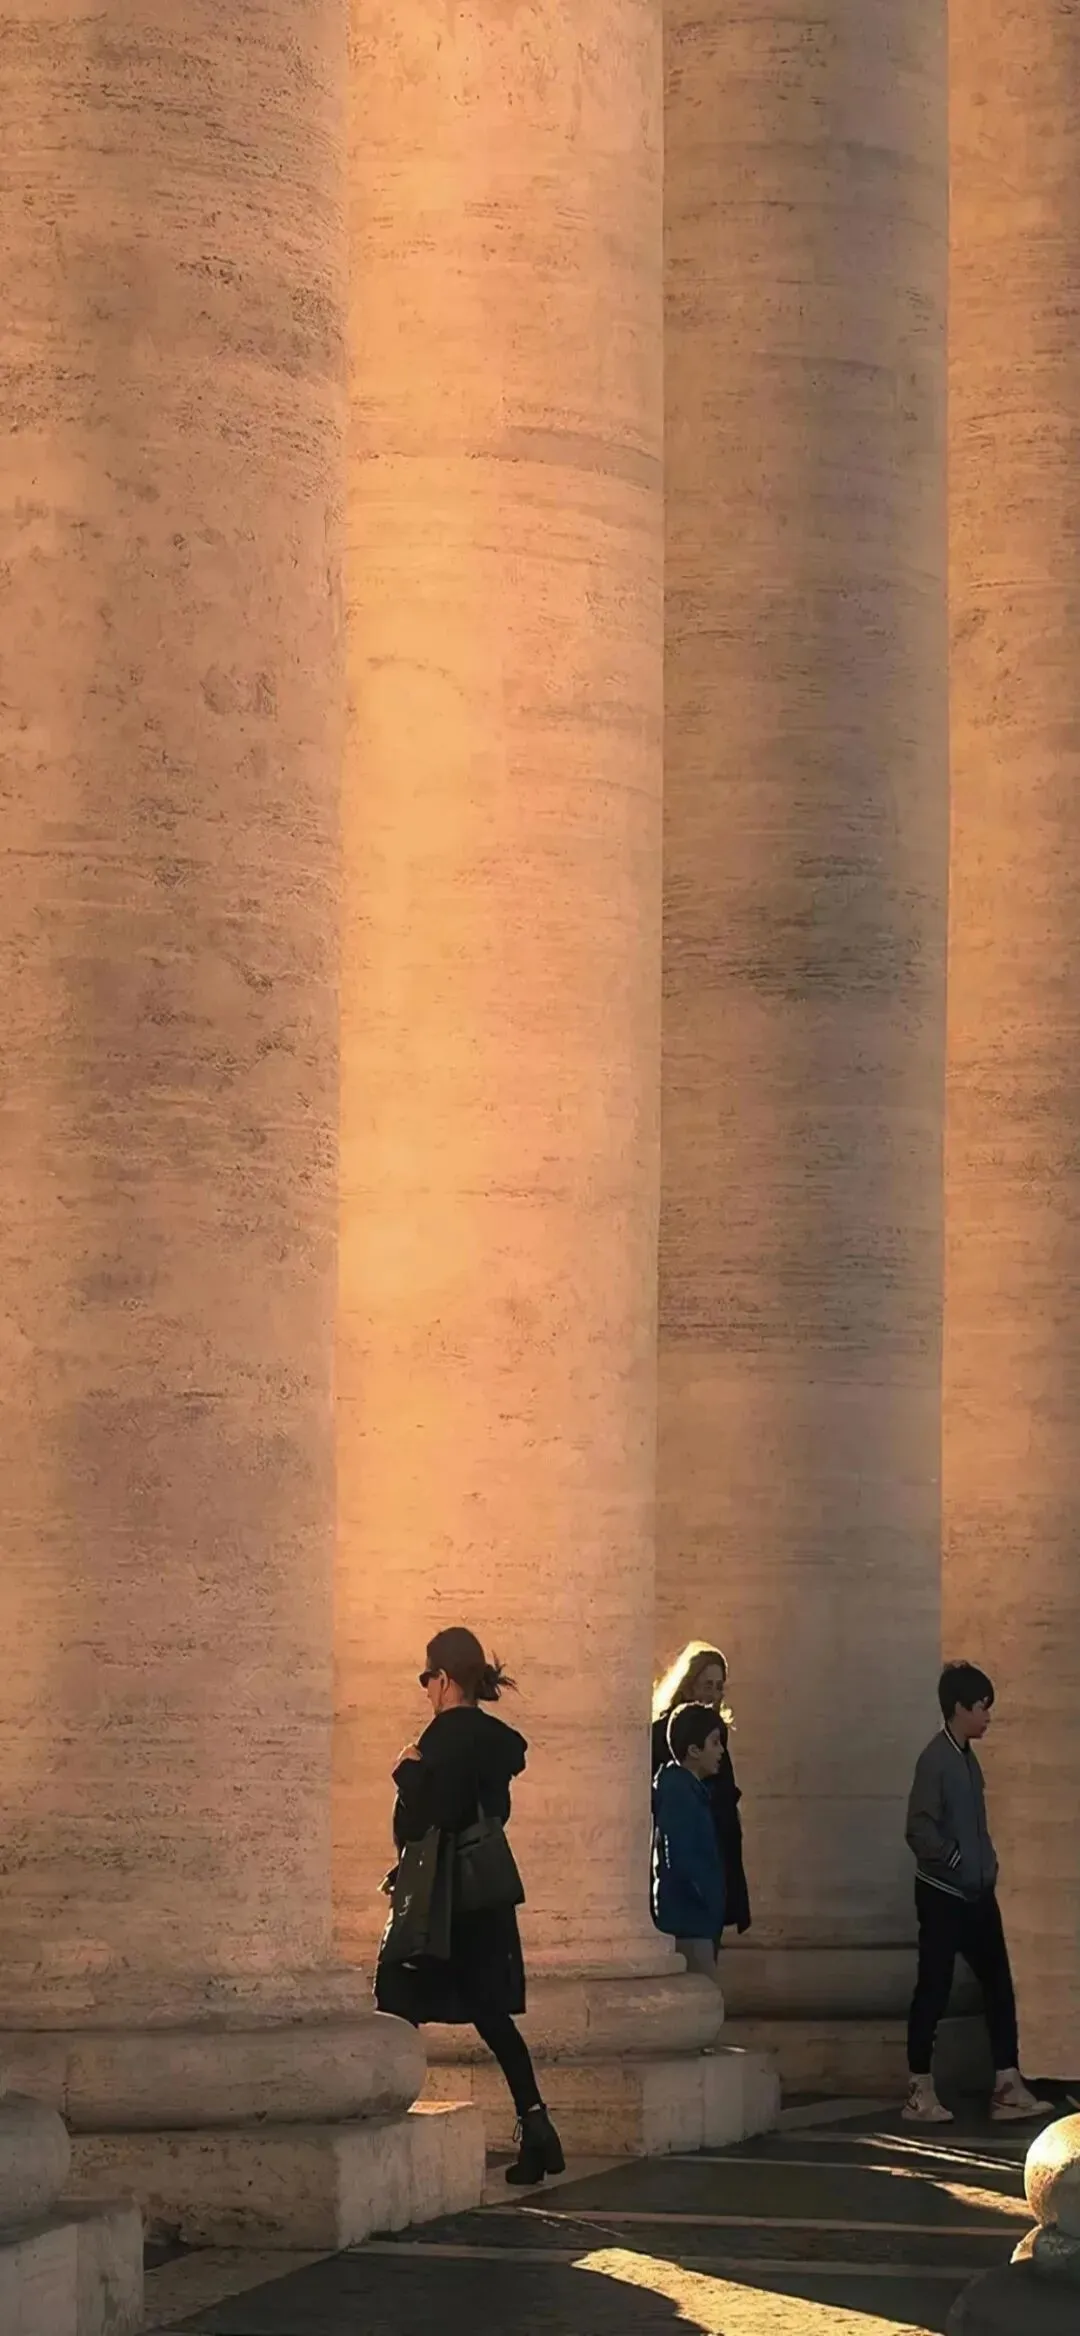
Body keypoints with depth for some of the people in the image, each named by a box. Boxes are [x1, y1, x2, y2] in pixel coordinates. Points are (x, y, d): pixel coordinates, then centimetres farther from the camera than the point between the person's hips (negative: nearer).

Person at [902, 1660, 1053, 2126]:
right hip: (944, 1895, -9)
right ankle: (920, 2094, 6)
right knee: (934, 1991, -2)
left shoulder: (967, 1757, 12)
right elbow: (920, 1830, -21)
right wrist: (958, 1863, -14)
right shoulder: (936, 1759, -15)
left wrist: (987, 1868, 9)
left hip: (977, 1895, 9)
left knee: (998, 1986, 6)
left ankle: (1008, 2090, 7)